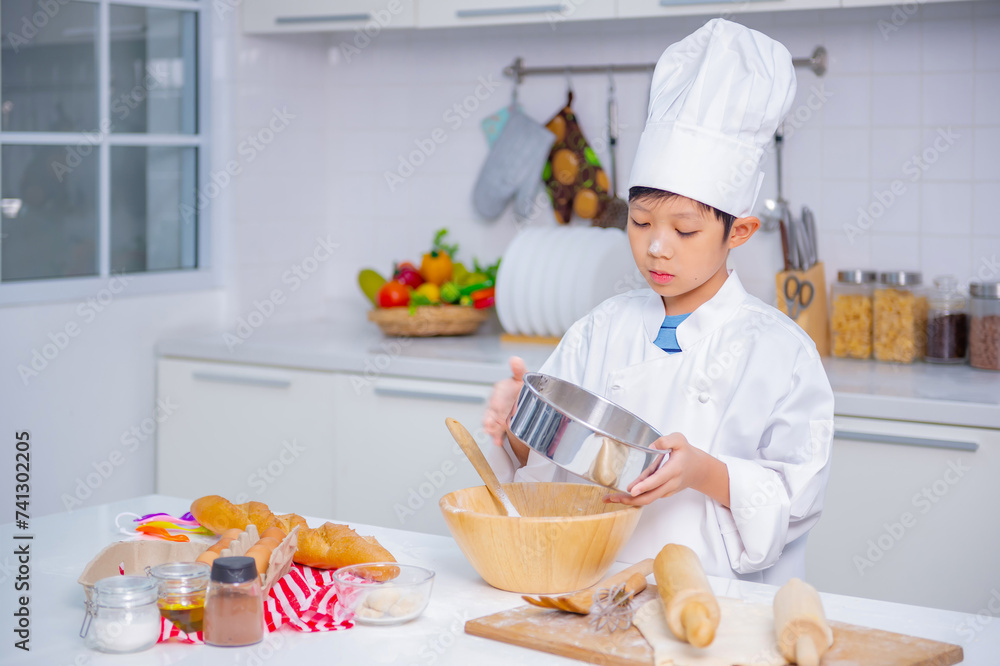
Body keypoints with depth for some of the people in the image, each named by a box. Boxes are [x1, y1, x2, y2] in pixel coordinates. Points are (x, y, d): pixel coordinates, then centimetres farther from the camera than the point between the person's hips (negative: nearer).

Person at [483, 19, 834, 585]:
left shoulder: (778, 348, -2)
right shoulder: (603, 331, 10)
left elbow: (798, 493, -4)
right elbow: (548, 465, 12)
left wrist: (707, 473, -20)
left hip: (726, 598, -3)